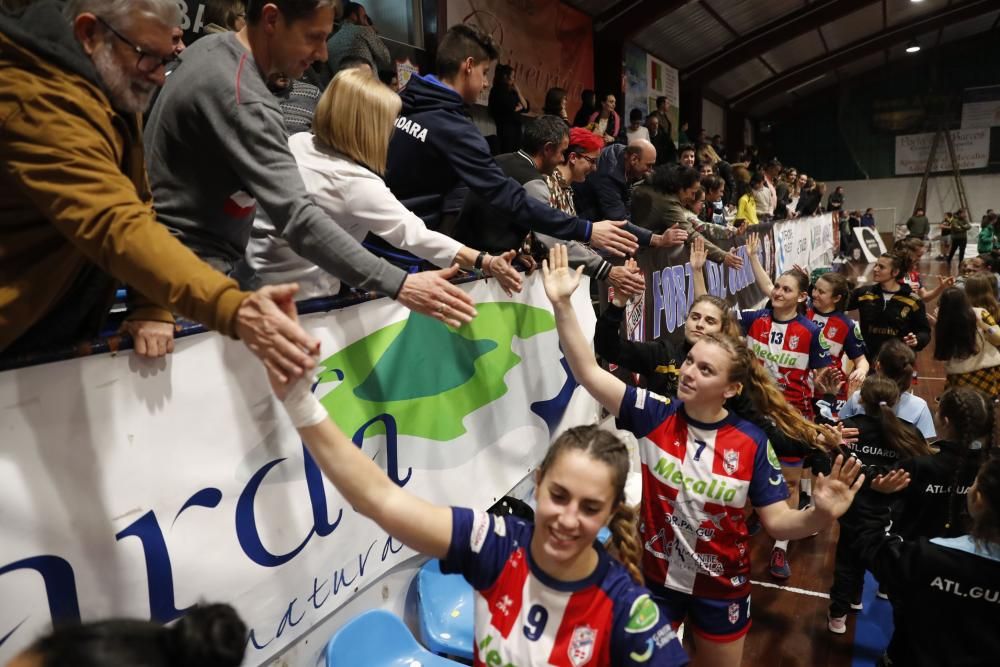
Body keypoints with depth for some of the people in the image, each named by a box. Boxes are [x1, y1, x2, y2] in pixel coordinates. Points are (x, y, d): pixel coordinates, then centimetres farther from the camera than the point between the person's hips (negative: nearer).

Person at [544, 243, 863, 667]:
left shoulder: (751, 442, -16)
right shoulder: (655, 414, -16)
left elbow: (776, 520, -12)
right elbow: (589, 372, -22)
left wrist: (819, 516, -33)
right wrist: (562, 304, -30)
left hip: (721, 587, 0)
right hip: (656, 577, 1)